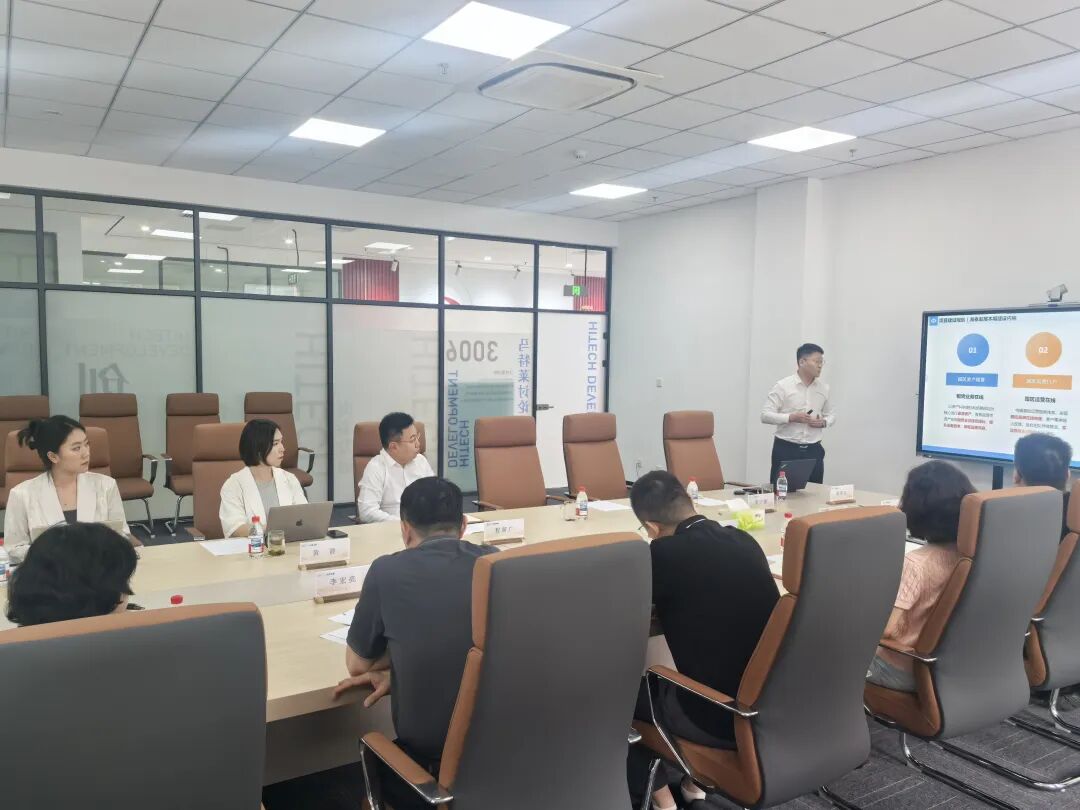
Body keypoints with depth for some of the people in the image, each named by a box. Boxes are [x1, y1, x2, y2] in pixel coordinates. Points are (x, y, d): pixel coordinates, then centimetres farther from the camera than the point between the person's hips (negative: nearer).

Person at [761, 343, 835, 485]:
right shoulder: (783, 386, -6)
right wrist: (791, 417, -22)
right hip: (786, 449, -4)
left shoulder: (824, 388, 8)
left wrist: (823, 422, -4)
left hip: (813, 450, 4)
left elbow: (831, 414, 19)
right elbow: (765, 415, -10)